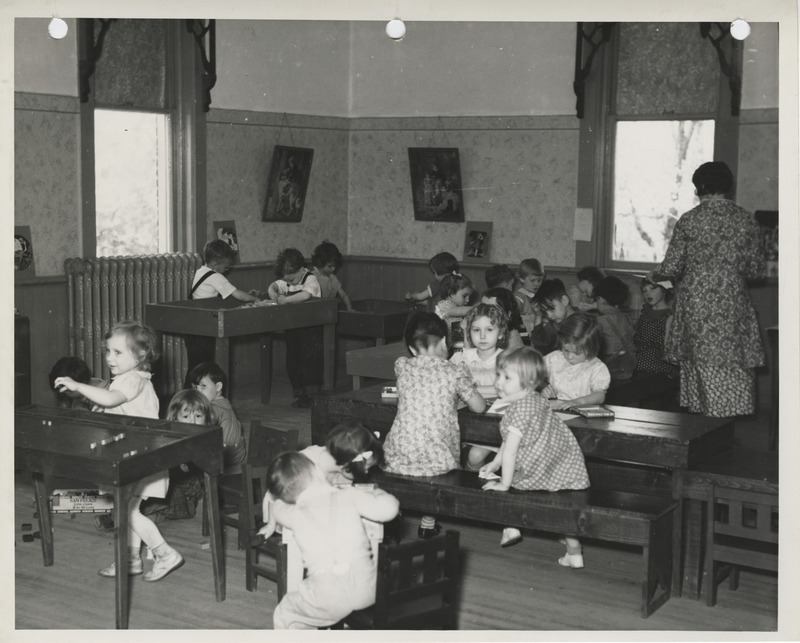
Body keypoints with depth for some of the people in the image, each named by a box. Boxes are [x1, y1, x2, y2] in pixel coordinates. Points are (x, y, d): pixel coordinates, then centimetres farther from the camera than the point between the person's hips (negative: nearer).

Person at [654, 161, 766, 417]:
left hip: (696, 304, -1)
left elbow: (671, 268, -5)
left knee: (700, 366, 7)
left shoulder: (689, 220, -5)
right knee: (733, 368, 6)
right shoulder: (746, 219, 1)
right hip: (732, 305, 1)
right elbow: (756, 270, 3)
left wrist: (657, 275, 17)